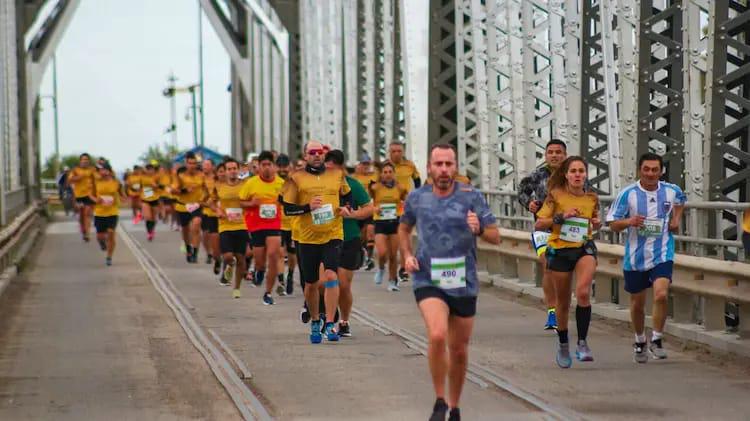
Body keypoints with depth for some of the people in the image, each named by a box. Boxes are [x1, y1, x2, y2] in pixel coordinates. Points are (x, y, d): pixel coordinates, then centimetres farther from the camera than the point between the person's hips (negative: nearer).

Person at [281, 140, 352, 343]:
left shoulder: (337, 175, 8)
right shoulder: (296, 179, 1)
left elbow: (347, 195, 24)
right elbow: (287, 208, 0)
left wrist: (344, 208, 4)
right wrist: (308, 207, -15)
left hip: (333, 235, 0)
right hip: (308, 237, 0)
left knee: (331, 276, -18)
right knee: (311, 284, 9)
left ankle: (330, 324, -16)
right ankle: (315, 322, 31)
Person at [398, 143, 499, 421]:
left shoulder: (471, 196, -4)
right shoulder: (417, 198, 1)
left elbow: (495, 237, -5)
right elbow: (404, 228, 21)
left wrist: (479, 229, -27)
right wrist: (407, 256, 4)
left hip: (464, 283, 1)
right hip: (428, 281, -1)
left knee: (459, 351, 11)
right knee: (437, 335, -26)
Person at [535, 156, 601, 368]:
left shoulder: (592, 198, 2)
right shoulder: (556, 196, -6)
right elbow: (538, 225, -7)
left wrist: (597, 224, -3)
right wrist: (561, 217, -19)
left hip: (584, 248, 1)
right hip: (559, 250, 0)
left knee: (583, 292, -25)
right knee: (563, 302, 11)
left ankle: (582, 343, -17)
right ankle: (563, 345, 32)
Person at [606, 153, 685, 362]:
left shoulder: (672, 191, -1)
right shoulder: (628, 194, -8)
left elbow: (681, 201, 26)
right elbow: (613, 224, -4)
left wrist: (676, 219, 9)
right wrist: (629, 222, -24)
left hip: (662, 255, 0)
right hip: (635, 257, 0)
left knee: (661, 295, -21)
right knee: (637, 303, 11)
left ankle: (656, 341, -4)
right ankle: (640, 342, 35)